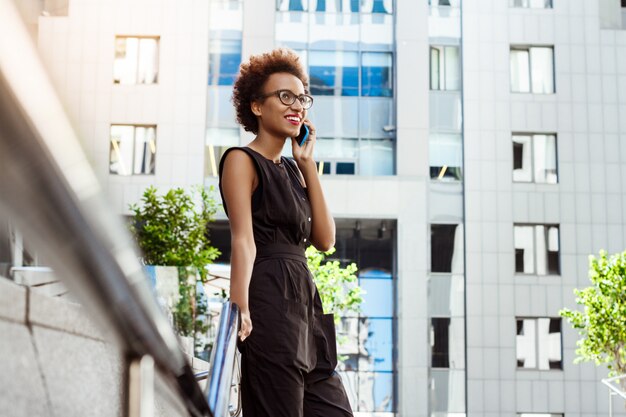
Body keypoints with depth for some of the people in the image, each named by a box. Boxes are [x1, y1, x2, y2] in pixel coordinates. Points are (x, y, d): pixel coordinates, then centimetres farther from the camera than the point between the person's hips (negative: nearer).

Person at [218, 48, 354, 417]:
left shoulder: (291, 168, 21)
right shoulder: (242, 160, -1)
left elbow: (325, 239, 12)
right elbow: (244, 240, -14)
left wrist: (309, 165, 11)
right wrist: (240, 310, -27)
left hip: (305, 302, 9)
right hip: (269, 300, -8)